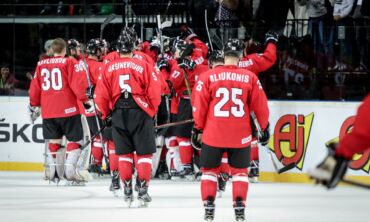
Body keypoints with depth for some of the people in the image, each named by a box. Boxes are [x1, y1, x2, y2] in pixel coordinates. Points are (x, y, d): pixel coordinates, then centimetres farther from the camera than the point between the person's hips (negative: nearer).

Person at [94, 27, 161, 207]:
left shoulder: (109, 68, 2)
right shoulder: (143, 66, -5)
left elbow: (100, 96, 3)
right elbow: (154, 93, -5)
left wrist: (106, 114, 17)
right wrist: (152, 112, 11)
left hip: (118, 113, 2)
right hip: (140, 112, -2)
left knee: (124, 153, 13)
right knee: (144, 153, 6)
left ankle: (127, 191, 12)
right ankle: (143, 190, 0)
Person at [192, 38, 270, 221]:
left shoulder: (208, 76, -5)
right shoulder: (250, 78, -3)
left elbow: (199, 105, -3)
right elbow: (260, 105, 2)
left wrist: (198, 127, 9)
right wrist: (264, 127, 14)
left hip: (213, 134, -1)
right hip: (240, 136, 1)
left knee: (209, 170, 14)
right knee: (240, 171, 14)